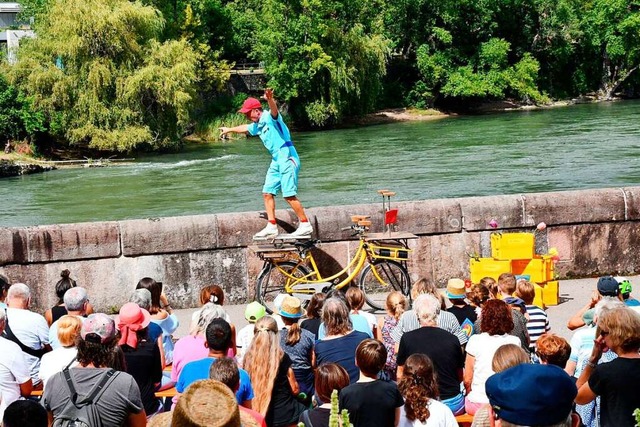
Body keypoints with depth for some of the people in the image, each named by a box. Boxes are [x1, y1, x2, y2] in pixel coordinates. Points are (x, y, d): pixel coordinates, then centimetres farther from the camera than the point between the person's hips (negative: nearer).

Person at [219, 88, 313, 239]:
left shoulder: (270, 117, -9)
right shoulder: (257, 126, 18)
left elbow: (274, 110, -34)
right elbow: (244, 128, 39)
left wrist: (270, 99, -56)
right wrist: (229, 129, 55)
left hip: (287, 157, -10)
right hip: (276, 160, 10)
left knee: (289, 194, -13)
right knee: (267, 193, 7)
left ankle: (305, 225, -6)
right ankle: (271, 227, 11)